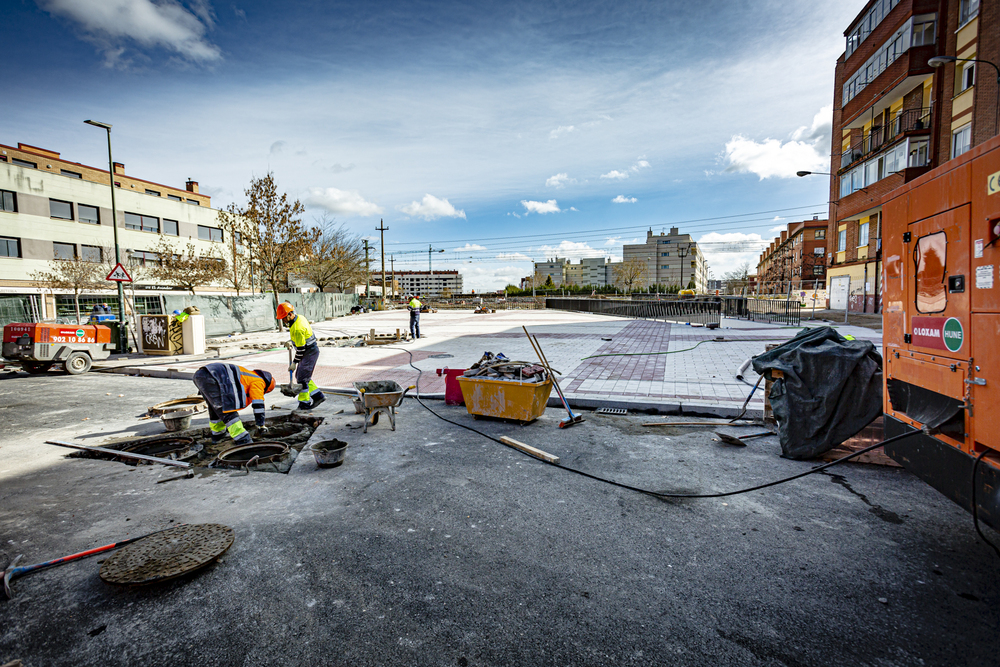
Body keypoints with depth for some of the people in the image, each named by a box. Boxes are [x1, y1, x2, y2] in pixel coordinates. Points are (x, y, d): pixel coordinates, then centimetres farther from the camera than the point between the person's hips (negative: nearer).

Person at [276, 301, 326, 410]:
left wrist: (294, 362, -12)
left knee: (302, 378, -4)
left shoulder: (297, 328, -26)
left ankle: (305, 403, 7)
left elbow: (301, 348, -21)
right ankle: (318, 396, 18)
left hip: (310, 352, -11)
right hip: (311, 350, 11)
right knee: (300, 375, 16)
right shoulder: (299, 317, 4)